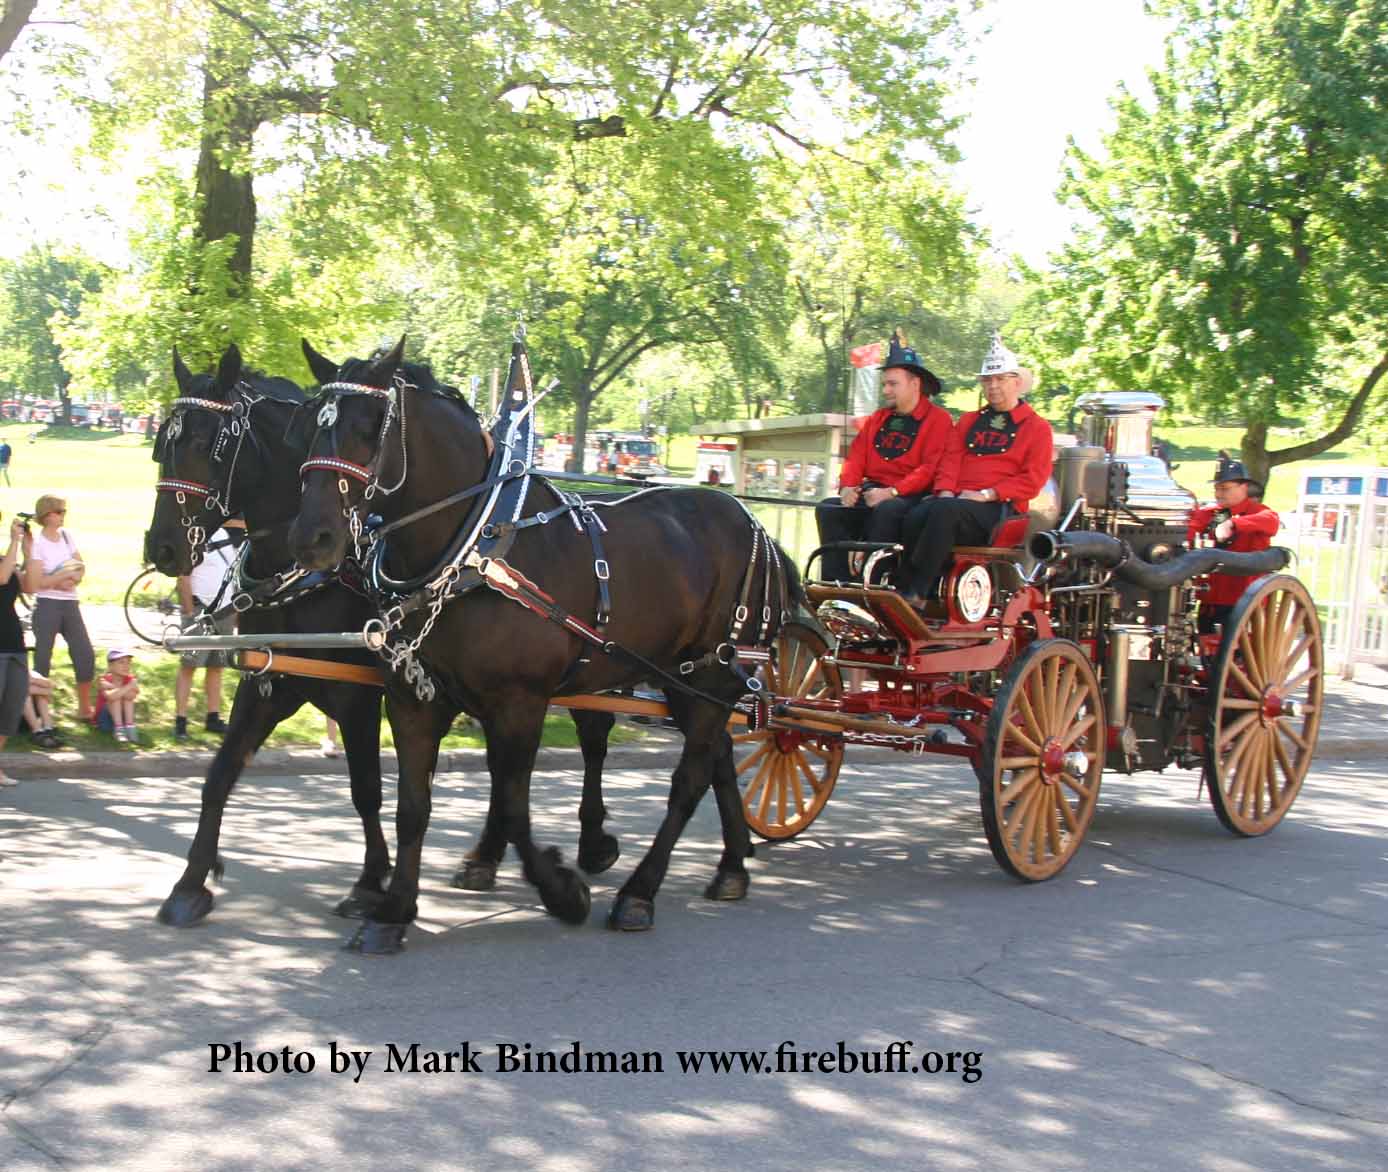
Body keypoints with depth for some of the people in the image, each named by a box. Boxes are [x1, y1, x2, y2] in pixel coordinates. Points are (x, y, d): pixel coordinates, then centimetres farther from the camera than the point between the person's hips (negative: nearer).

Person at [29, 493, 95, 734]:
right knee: (42, 661, -4)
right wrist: (64, 575, -19)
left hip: (70, 604, 6)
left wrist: (72, 578, -9)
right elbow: (36, 582, -14)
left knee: (86, 656, 3)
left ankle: (85, 709, 21)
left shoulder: (66, 535, 10)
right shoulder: (36, 542, -8)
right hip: (47, 606, -6)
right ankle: (44, 716, -3)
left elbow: (80, 567, 11)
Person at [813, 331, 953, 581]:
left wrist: (891, 492, -22)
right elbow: (856, 456, 16)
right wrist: (848, 486, -5)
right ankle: (835, 584, -23)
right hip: (870, 491, 6)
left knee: (886, 511, -38)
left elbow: (930, 468, -12)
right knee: (827, 509, -17)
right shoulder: (878, 418, 21)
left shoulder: (938, 419, 0)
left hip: (909, 496, -6)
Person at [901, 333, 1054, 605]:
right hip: (956, 499, 5)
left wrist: (986, 494, -12)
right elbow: (951, 458, 16)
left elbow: (1032, 480, -1)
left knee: (944, 512, -35)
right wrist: (946, 492, -6)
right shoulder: (968, 420, 28)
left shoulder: (1037, 427, 11)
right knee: (915, 518, -29)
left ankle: (916, 594, -37)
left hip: (999, 508, -5)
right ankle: (931, 600, -27)